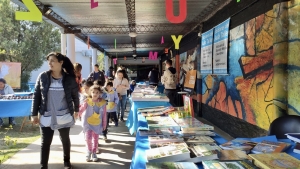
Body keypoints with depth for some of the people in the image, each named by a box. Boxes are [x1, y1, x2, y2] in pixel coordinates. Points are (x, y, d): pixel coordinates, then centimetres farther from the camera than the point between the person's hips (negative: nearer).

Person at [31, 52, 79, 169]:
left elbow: (75, 95, 6)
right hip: (46, 117, 0)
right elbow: (36, 95, 0)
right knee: (45, 142, 3)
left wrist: (76, 110, 13)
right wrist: (34, 114, -2)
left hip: (64, 117, 0)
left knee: (65, 140, 16)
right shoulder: (43, 77, -4)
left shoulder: (69, 78, -6)